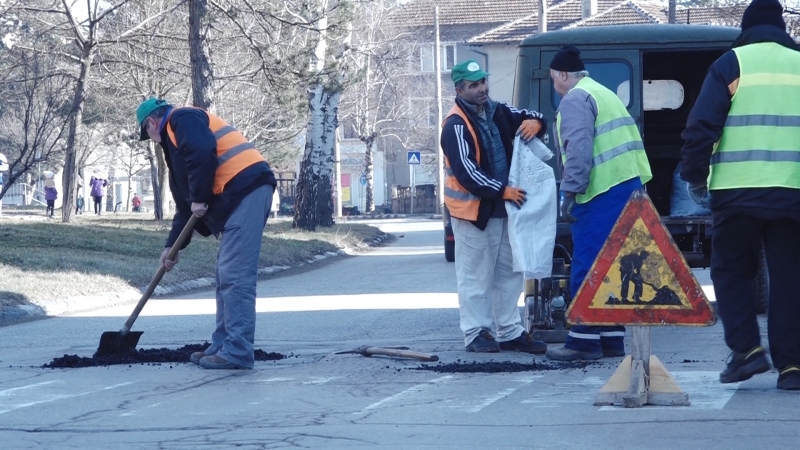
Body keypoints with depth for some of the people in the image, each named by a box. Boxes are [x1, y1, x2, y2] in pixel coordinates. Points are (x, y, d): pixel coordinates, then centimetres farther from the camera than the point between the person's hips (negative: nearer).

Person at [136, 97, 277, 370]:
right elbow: (184, 202, 33)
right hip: (239, 196, 11)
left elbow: (203, 153, -20)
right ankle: (223, 347, 17)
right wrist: (172, 246, 31)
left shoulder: (181, 120, 1)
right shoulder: (175, 141, 30)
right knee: (226, 277, 13)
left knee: (235, 276, -11)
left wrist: (199, 199, -10)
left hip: (246, 188, -11)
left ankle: (237, 352, -12)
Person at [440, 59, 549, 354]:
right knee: (476, 275, -3)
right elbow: (466, 172, -22)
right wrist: (502, 191, -25)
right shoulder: (456, 125, -15)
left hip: (503, 207, 8)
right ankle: (476, 333, 4)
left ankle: (509, 332, 19)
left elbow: (527, 118, 17)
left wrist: (534, 122, -9)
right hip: (472, 209, -8)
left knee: (509, 273, 12)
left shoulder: (497, 112, 9)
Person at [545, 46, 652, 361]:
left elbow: (579, 149, -19)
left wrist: (569, 193, -18)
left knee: (587, 267, -6)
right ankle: (611, 337, 15)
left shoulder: (575, 100, -7)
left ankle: (584, 341, -6)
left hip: (602, 194, -10)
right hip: (630, 186, 10)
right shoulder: (605, 95, 23)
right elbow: (629, 139, 24)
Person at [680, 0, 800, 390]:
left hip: (737, 192, -2)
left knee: (732, 270, 12)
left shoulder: (731, 64, 2)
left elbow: (702, 126, -4)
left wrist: (695, 178, 6)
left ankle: (746, 348, -1)